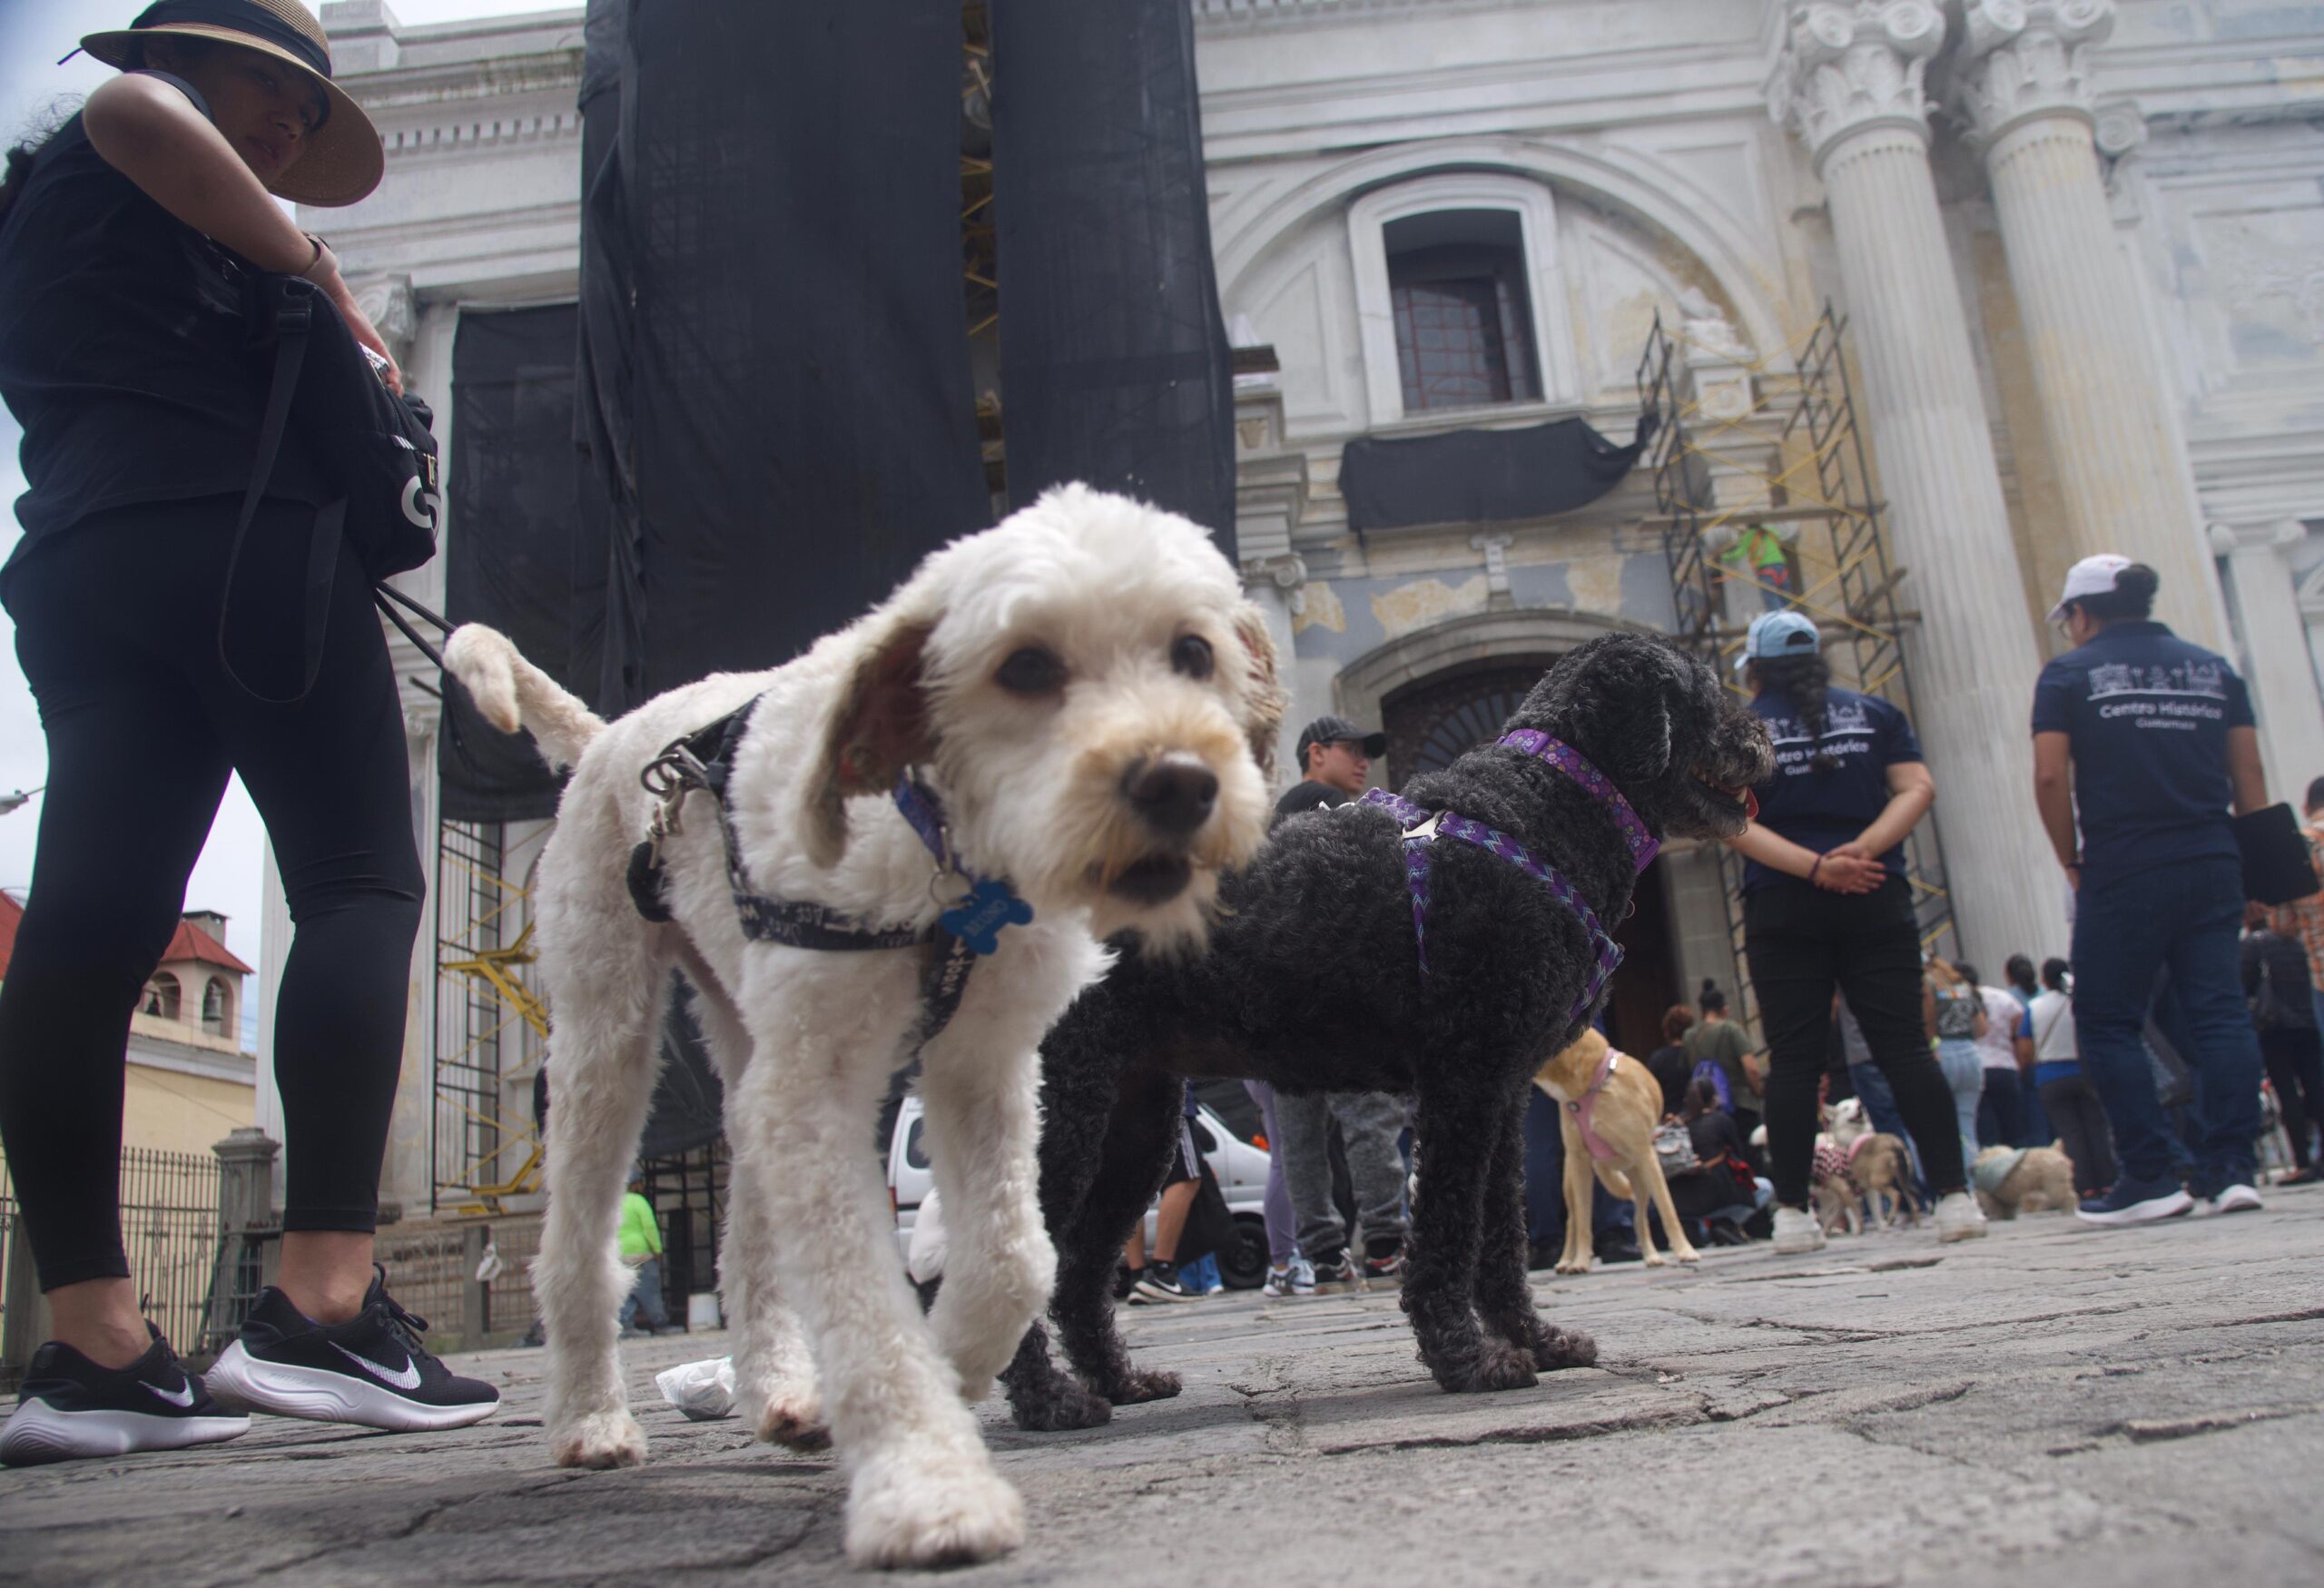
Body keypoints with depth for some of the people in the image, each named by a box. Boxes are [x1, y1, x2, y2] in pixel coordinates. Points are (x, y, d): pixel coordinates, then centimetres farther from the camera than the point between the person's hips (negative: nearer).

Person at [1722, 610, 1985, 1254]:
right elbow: (1917, 789, 0)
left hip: (1782, 908, -1)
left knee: (1792, 1058, -1)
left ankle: (1791, 1212, -1)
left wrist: (1815, 867, -13)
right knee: (1904, 1044, 1)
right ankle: (1954, 1195, -3)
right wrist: (1861, 850, -11)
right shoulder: (1874, 712, 12)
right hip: (1876, 896, 1)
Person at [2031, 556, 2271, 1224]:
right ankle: (2231, 1167, 0)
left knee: (2109, 1023, 2)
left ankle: (2150, 1177, 0)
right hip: (2213, 864, 5)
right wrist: (2252, 864, 13)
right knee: (2219, 1011, 4)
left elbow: (2050, 776, -8)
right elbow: (2249, 777, 11)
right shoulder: (2214, 668, 14)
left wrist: (2073, 863, 2)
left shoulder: (2069, 674, 1)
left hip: (2123, 871, -4)